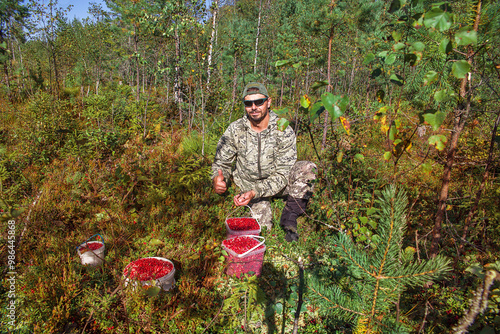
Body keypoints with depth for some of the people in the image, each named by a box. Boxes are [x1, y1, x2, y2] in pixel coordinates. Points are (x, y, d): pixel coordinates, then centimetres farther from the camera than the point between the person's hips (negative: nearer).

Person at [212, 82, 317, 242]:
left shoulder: (284, 131, -19)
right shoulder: (235, 130, -13)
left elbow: (281, 175, -20)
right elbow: (221, 162, -2)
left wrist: (255, 192, -34)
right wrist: (218, 178, -27)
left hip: (277, 184, 0)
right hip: (248, 184, 0)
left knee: (307, 168, -26)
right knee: (262, 226, -19)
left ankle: (289, 218, -12)